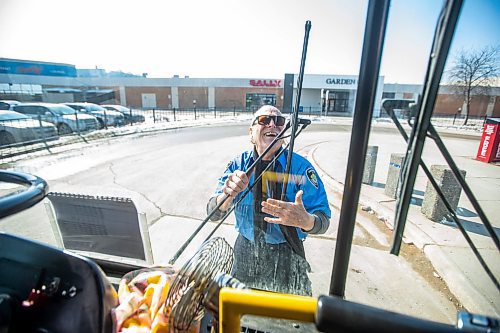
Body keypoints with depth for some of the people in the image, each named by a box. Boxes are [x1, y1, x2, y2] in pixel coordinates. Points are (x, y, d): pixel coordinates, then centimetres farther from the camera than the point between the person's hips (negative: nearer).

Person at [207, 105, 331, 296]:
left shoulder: (300, 166, -15)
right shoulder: (239, 164, -8)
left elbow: (323, 222, -16)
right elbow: (213, 214, -12)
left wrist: (305, 220, -39)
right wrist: (228, 194, -34)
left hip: (287, 258, -2)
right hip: (246, 253, 2)